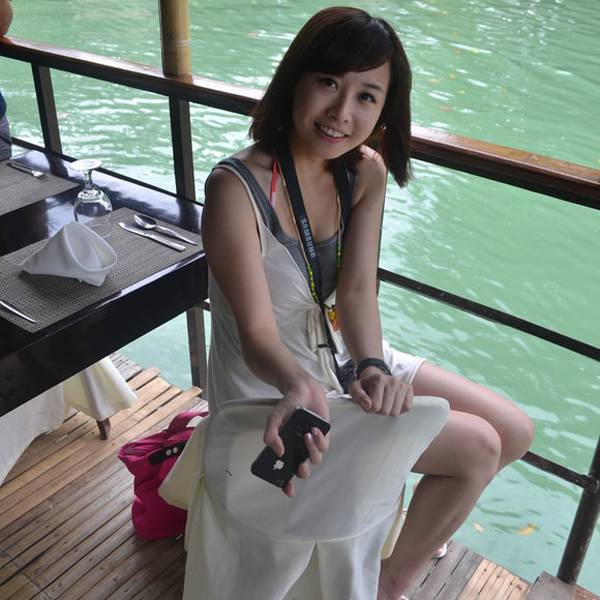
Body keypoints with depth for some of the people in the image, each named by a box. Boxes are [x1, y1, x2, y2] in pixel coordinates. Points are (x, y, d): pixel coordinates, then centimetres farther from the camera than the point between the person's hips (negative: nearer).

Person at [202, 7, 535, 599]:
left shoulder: (366, 172, -8)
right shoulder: (236, 187, -27)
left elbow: (357, 289, -17)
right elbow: (257, 334, -30)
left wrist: (371, 364, -37)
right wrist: (298, 383, -51)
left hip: (344, 355, 7)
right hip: (273, 388, -7)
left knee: (514, 432, 7)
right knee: (478, 446, -10)